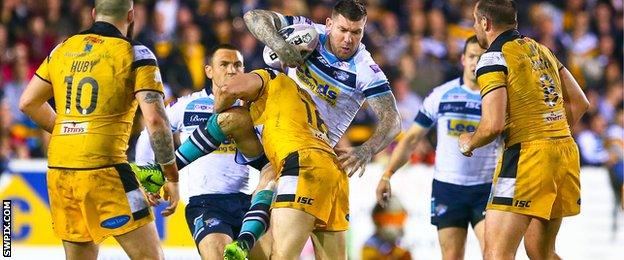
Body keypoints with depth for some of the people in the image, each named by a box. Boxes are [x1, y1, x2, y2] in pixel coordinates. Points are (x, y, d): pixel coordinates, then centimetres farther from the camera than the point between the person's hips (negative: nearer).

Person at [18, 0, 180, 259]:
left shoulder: (63, 49, 13)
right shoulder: (136, 54, -3)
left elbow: (28, 103, 20)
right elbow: (155, 119, -12)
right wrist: (172, 178, -4)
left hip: (59, 170, 6)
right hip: (103, 169, -6)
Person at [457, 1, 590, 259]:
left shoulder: (493, 58, -6)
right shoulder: (541, 49, 18)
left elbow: (494, 125, -15)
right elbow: (579, 102, 21)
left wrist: (469, 142, 4)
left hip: (527, 156, -8)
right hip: (566, 152, 8)